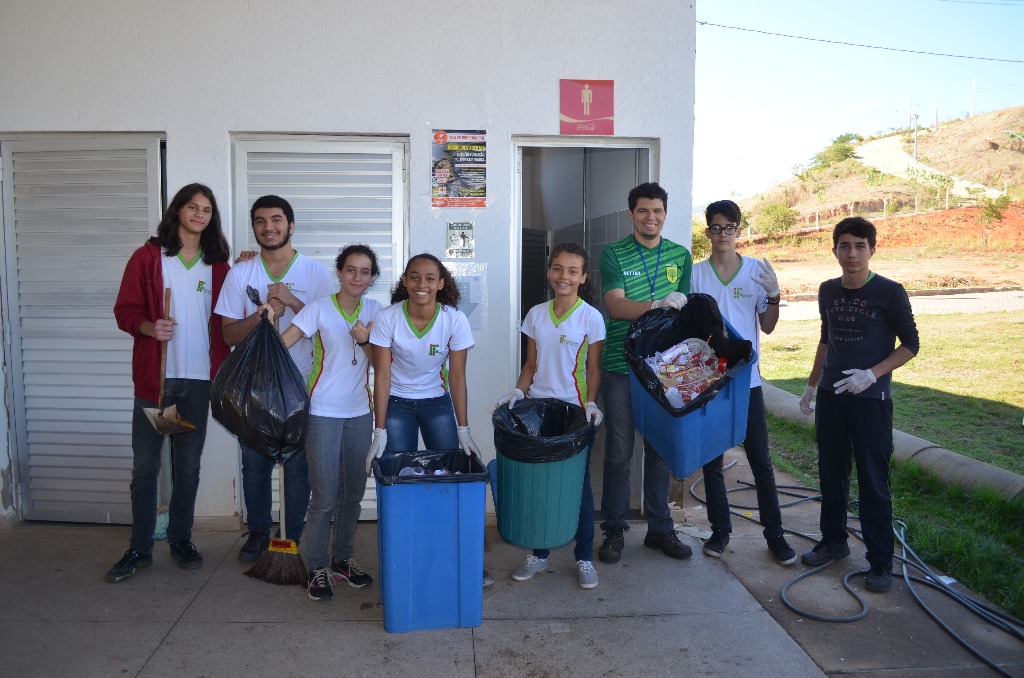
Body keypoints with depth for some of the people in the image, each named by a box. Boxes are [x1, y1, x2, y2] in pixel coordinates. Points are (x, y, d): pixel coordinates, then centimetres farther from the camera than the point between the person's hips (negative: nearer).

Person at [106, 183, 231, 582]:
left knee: (188, 466, 11)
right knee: (145, 466, 4)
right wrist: (149, 327, -20)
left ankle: (181, 539, 26)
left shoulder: (218, 265, 9)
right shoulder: (148, 257, 1)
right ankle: (140, 549, 16)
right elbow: (125, 310, -3)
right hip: (155, 377, -2)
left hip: (198, 378, 2)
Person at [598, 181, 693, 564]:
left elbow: (685, 309, 12)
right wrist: (657, 304, -30)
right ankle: (614, 530, 18)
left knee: (661, 451, 11)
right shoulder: (614, 254, -3)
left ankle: (660, 529, 25)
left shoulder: (680, 255, 9)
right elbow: (616, 305, -15)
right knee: (618, 452, 3)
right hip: (621, 366, -3)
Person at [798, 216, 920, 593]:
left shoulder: (889, 292, -9)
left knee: (873, 481, -1)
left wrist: (872, 374, -18)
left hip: (871, 398, -5)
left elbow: (910, 344, -5)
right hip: (831, 394, 5)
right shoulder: (828, 291, 5)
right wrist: (811, 385, 18)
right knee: (831, 473, 13)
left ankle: (881, 563, 10)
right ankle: (833, 541, 30)